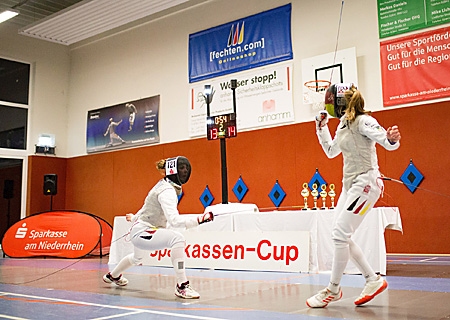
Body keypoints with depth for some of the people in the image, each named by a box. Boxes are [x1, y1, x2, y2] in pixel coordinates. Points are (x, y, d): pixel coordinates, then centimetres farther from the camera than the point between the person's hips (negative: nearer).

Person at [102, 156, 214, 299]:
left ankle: (113, 276, 68)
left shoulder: (165, 186, 4)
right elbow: (174, 220, -40)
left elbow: (149, 205, 20)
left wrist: (135, 217, 35)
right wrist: (198, 219, -50)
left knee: (137, 258, 39)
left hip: (142, 232, 11)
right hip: (142, 232, -11)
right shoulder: (167, 191, -26)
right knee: (177, 239, -34)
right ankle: (182, 286, -30)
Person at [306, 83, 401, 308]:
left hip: (365, 184, -10)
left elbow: (388, 142, -24)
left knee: (340, 235, -11)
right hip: (350, 185, 10)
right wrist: (321, 127, 18)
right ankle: (373, 281, 19)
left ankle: (333, 290, 3)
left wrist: (392, 138, -46)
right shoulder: (343, 124, 12)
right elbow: (331, 152, 24)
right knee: (342, 237, 9)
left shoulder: (363, 121, -14)